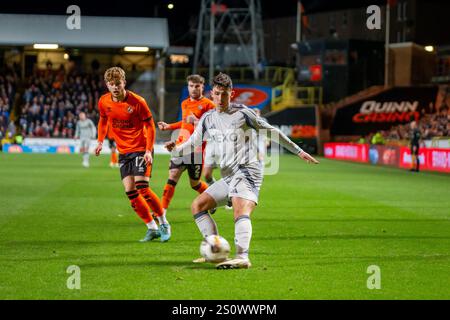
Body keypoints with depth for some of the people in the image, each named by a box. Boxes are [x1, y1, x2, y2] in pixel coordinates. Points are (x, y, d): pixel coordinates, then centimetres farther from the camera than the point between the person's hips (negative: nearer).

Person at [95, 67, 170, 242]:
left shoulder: (137, 101, -16)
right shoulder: (104, 102, -3)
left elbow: (150, 125, -9)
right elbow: (103, 120, 18)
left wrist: (148, 150, -17)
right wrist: (100, 141, 6)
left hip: (141, 149, -5)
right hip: (123, 152, 5)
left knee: (142, 188, -16)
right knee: (130, 192, -2)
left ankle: (163, 223, 1)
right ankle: (152, 228, 9)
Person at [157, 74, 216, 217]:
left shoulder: (208, 105, -6)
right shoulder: (184, 104, 15)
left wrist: (197, 122, -25)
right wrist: (169, 126, 32)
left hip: (196, 150, -5)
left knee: (195, 183, 6)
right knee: (172, 176, -10)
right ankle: (162, 211, -14)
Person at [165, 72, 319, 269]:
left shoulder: (242, 113, -3)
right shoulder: (208, 119, 13)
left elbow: (271, 131, 5)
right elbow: (192, 143, 17)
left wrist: (298, 151, 9)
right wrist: (175, 149, -6)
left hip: (247, 170, -8)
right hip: (227, 176, 8)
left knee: (240, 211, -29)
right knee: (197, 206, 5)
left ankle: (242, 257, -46)